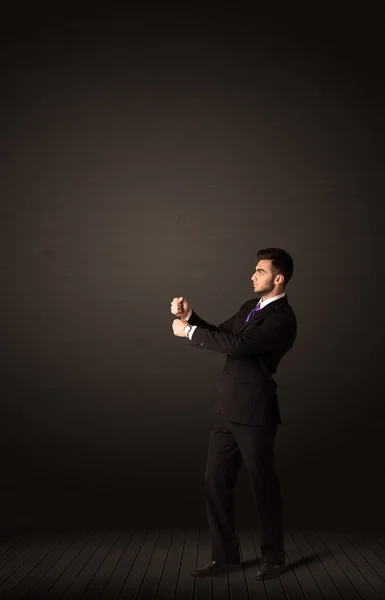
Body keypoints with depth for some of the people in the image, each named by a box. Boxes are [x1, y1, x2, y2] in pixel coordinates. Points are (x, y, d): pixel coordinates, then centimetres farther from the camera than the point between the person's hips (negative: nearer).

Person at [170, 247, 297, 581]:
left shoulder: (283, 319, -16)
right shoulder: (250, 307, 14)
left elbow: (236, 344, -26)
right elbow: (221, 335, 18)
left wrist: (188, 331, -17)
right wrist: (190, 316, 2)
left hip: (254, 414, -8)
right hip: (228, 410, 8)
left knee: (263, 485, 6)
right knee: (216, 481, 9)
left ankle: (274, 557, 23)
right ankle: (225, 556, 20)